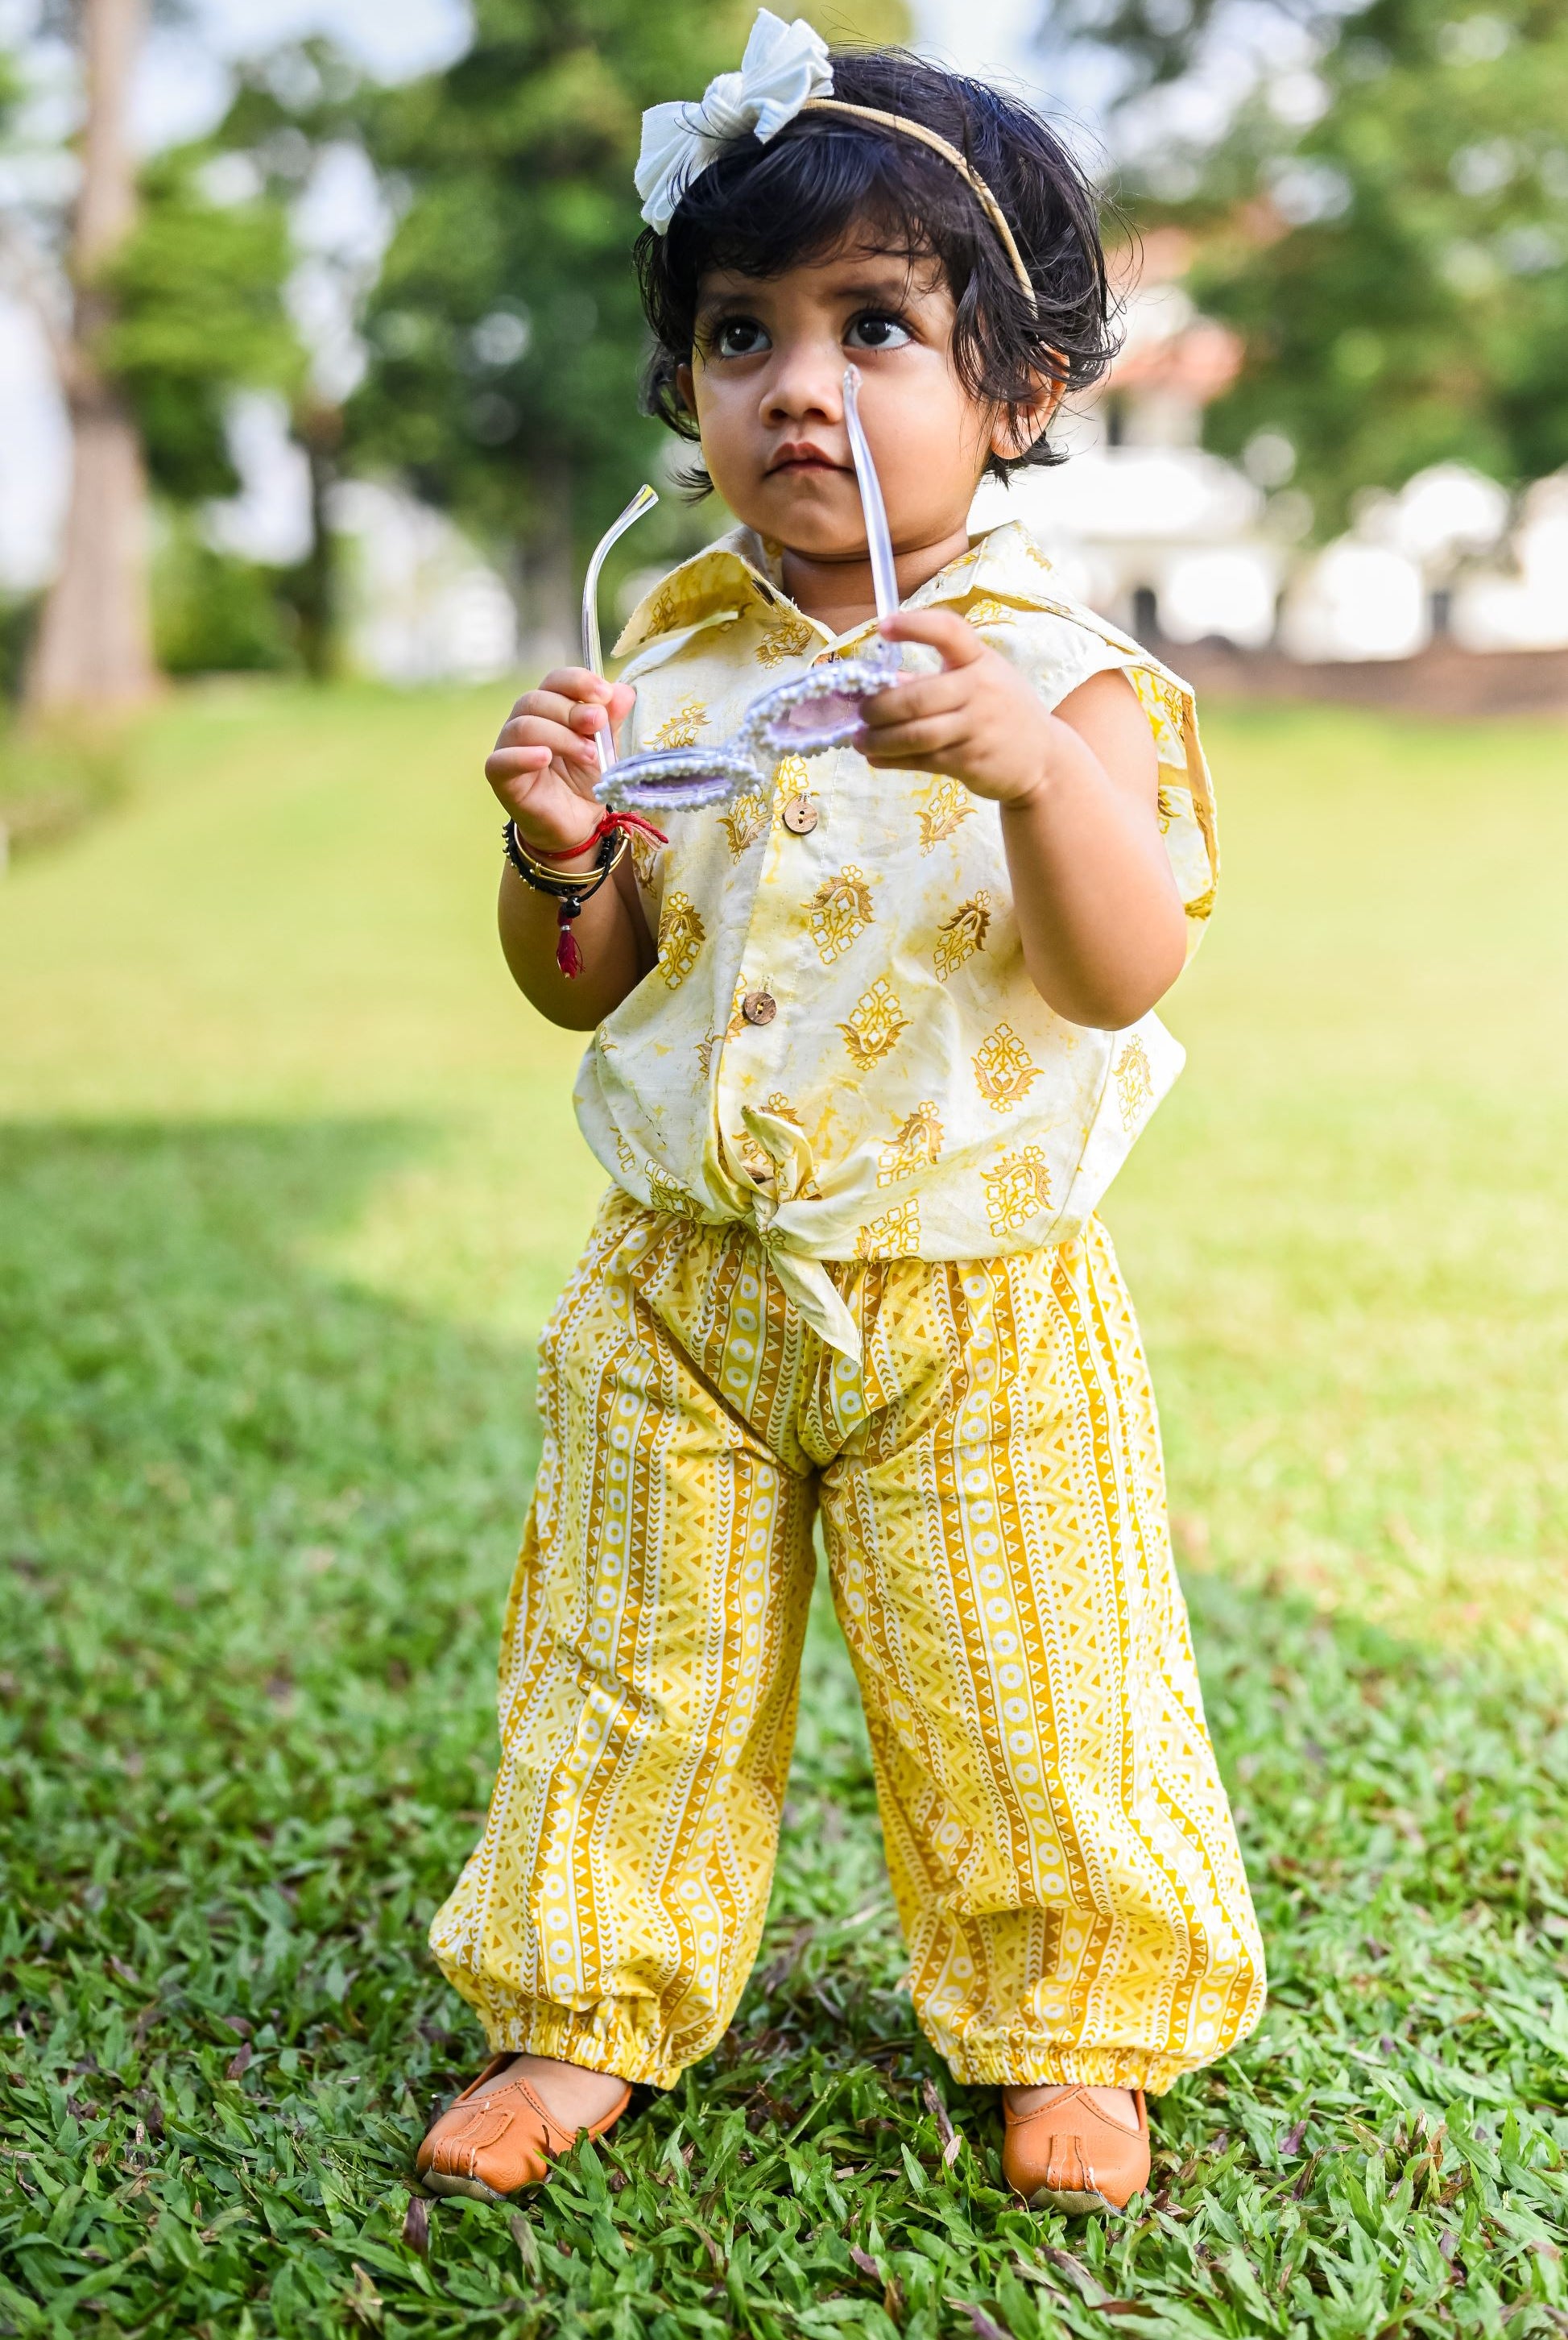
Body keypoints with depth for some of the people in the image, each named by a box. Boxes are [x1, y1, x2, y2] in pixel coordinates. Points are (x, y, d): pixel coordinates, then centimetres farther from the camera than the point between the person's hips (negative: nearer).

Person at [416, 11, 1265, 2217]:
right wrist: (558, 858, -16)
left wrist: (1034, 771, -38)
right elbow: (581, 988, 6)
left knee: (1022, 1693, 9)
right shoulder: (666, 670, 1)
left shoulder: (1059, 681, -10)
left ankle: (1072, 2025, 31)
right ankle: (589, 2009, 32)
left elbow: (1122, 975, -21)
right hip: (683, 1291, 3)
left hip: (977, 1310, -3)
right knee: (633, 1675, 13)